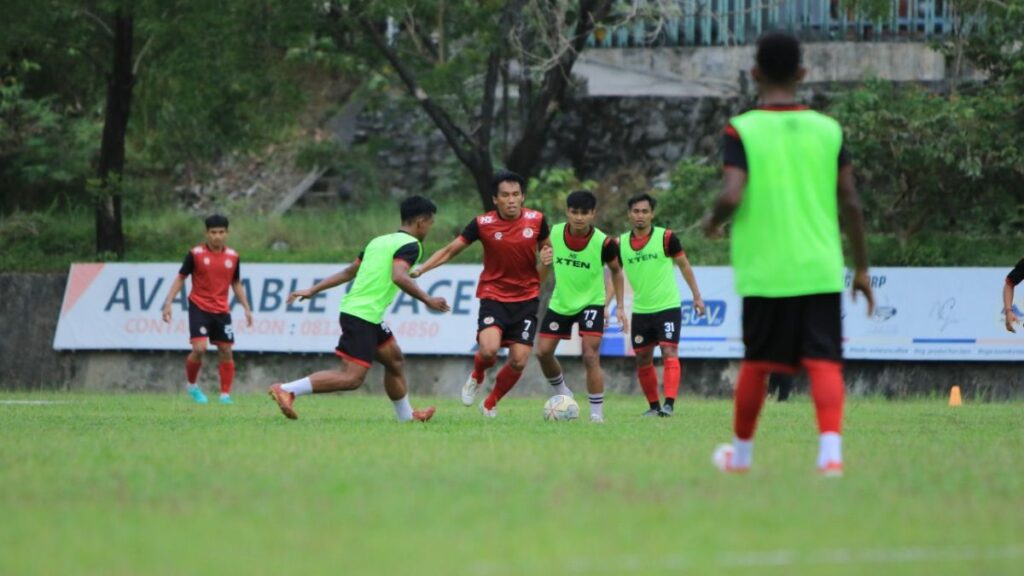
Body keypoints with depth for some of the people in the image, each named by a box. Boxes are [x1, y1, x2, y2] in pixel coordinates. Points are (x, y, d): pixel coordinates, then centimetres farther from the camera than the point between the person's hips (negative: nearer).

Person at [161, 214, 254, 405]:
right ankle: (191, 384, 9)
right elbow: (180, 278, -1)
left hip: (221, 310, 4)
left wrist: (246, 309, 11)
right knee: (199, 348, -16)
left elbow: (236, 284, 16)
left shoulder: (233, 256, 4)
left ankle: (225, 394, 10)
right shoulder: (195, 254, -6)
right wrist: (168, 303, -8)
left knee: (226, 352, 2)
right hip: (199, 308, -4)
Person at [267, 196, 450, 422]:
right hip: (363, 316, -10)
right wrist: (427, 300, -18)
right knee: (351, 377, -15)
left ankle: (406, 415, 33)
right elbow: (399, 277, -23)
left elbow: (349, 272, 19)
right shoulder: (410, 245, -6)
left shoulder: (379, 241, 20)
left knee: (395, 359, 23)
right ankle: (286, 390, -22)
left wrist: (313, 290, 20)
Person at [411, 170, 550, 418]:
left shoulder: (536, 220, -5)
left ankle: (491, 402, 24)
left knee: (518, 361, -5)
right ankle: (477, 377, 12)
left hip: (526, 299, 2)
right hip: (493, 297, -2)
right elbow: (450, 250, -3)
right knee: (489, 349, -25)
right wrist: (419, 270, -14)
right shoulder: (482, 224, -10)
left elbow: (546, 247, 14)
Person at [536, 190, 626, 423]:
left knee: (590, 356, -16)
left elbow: (616, 271, -1)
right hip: (560, 302, 4)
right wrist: (544, 261, -17)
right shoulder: (554, 233, -11)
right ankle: (562, 394, 30)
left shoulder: (603, 243, -19)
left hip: (591, 302, -4)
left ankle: (597, 413, -6)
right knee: (543, 352, 4)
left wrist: (620, 306, -3)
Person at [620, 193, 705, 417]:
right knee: (643, 359, 7)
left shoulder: (666, 238, -8)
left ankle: (669, 403, -22)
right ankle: (653, 405, 18)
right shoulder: (621, 244, 1)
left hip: (668, 306, -4)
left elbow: (684, 265, 2)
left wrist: (697, 296, 2)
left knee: (669, 353, -16)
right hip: (640, 310, 4)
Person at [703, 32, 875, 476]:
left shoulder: (742, 131, -4)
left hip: (765, 272, -1)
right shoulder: (828, 130, 4)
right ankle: (830, 449, -23)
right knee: (824, 362, -3)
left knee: (756, 363, 14)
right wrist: (862, 268, 12)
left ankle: (741, 453, 28)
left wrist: (713, 222, 6)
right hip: (821, 271, 1)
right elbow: (850, 203, 4)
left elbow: (732, 196, -16)